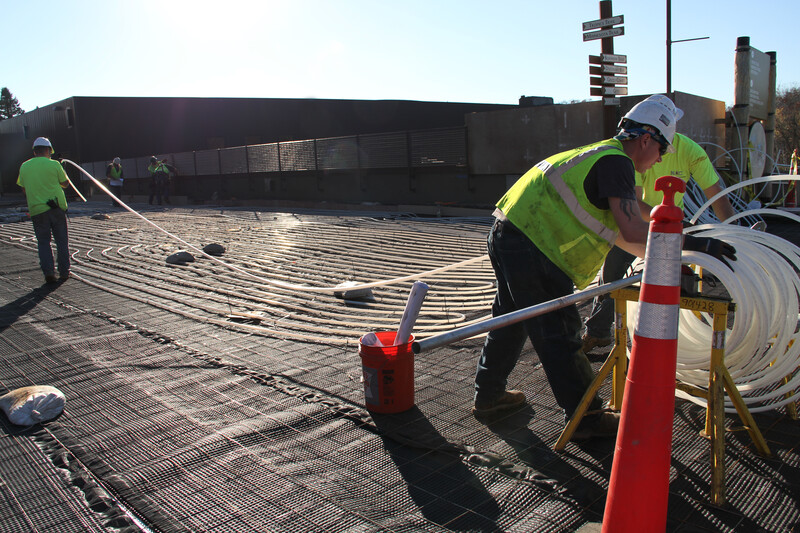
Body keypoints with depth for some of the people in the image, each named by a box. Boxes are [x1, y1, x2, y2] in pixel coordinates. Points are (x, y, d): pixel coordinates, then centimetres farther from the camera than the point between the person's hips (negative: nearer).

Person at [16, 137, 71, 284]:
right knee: (61, 240, 8)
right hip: (57, 207, -2)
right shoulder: (54, 164, -5)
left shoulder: (24, 167, 5)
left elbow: (24, 190, 11)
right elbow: (65, 183, 6)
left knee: (43, 241, 8)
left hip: (36, 209, 2)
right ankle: (64, 272, 10)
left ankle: (48, 272, -5)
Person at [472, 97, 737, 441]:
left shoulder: (600, 155, 22)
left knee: (510, 320, 22)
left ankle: (488, 396, 37)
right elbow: (633, 231, -20)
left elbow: (616, 232, 25)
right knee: (558, 334, 1)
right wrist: (691, 243, -12)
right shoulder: (615, 161, -9)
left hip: (506, 235, 10)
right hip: (531, 249, -10)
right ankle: (586, 418, 15)